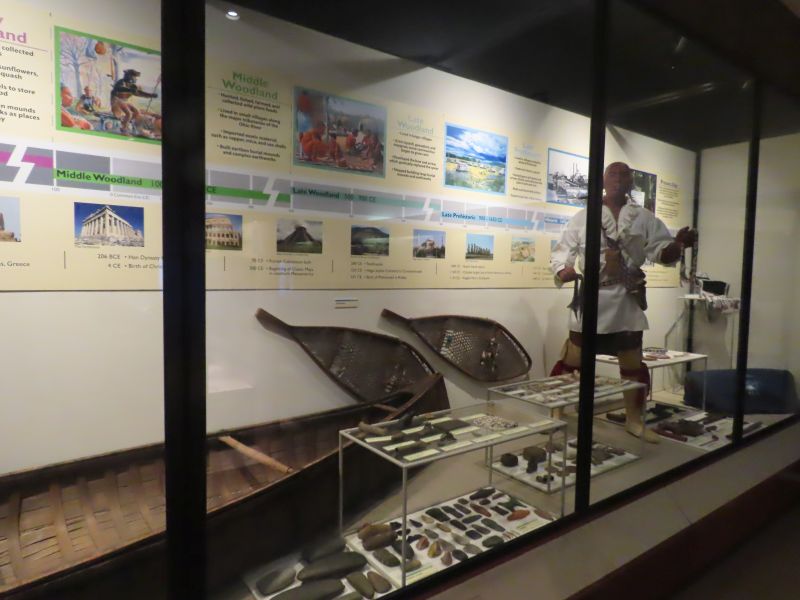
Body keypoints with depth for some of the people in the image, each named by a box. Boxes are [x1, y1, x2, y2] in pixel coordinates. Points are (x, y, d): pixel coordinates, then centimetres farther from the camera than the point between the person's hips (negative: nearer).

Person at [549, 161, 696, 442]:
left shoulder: (645, 219, 7)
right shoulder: (583, 217, 3)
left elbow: (661, 251, 0)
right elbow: (562, 250, -1)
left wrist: (679, 244, -22)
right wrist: (562, 270, -22)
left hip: (627, 300, 3)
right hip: (591, 299, -2)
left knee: (633, 364, 12)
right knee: (571, 361, 0)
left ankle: (634, 420, 30)